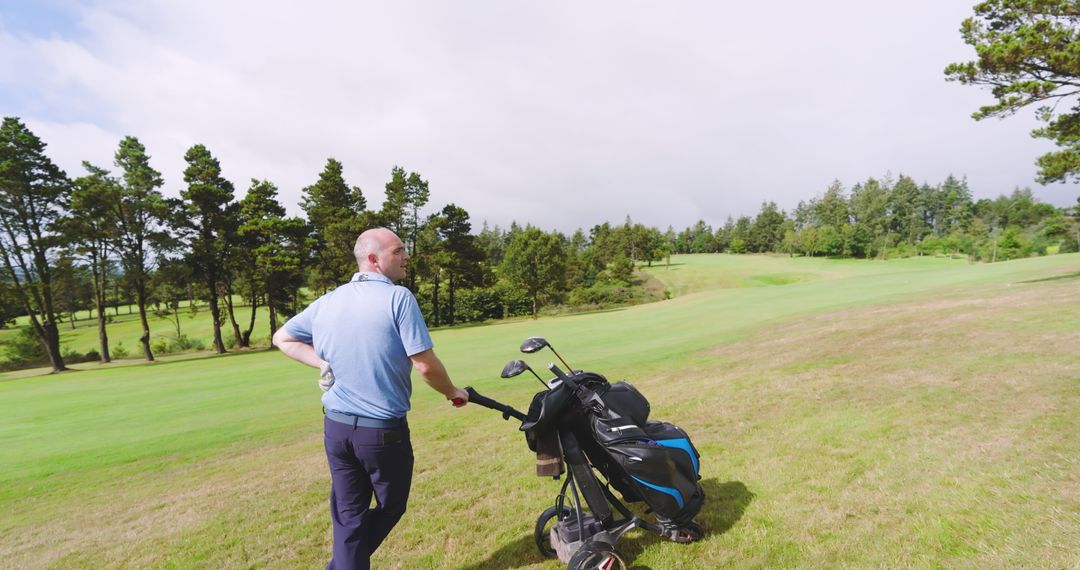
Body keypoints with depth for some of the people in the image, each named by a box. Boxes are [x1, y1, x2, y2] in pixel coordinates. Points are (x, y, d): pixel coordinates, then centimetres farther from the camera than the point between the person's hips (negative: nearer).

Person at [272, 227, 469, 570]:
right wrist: (452, 392, -1)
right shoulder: (398, 298, -17)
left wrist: (324, 364, 6)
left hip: (335, 426, 6)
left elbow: (282, 339, 15)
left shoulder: (327, 301, 4)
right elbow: (425, 365, -19)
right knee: (391, 506, 19)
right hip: (383, 428, -6)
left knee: (348, 514, 18)